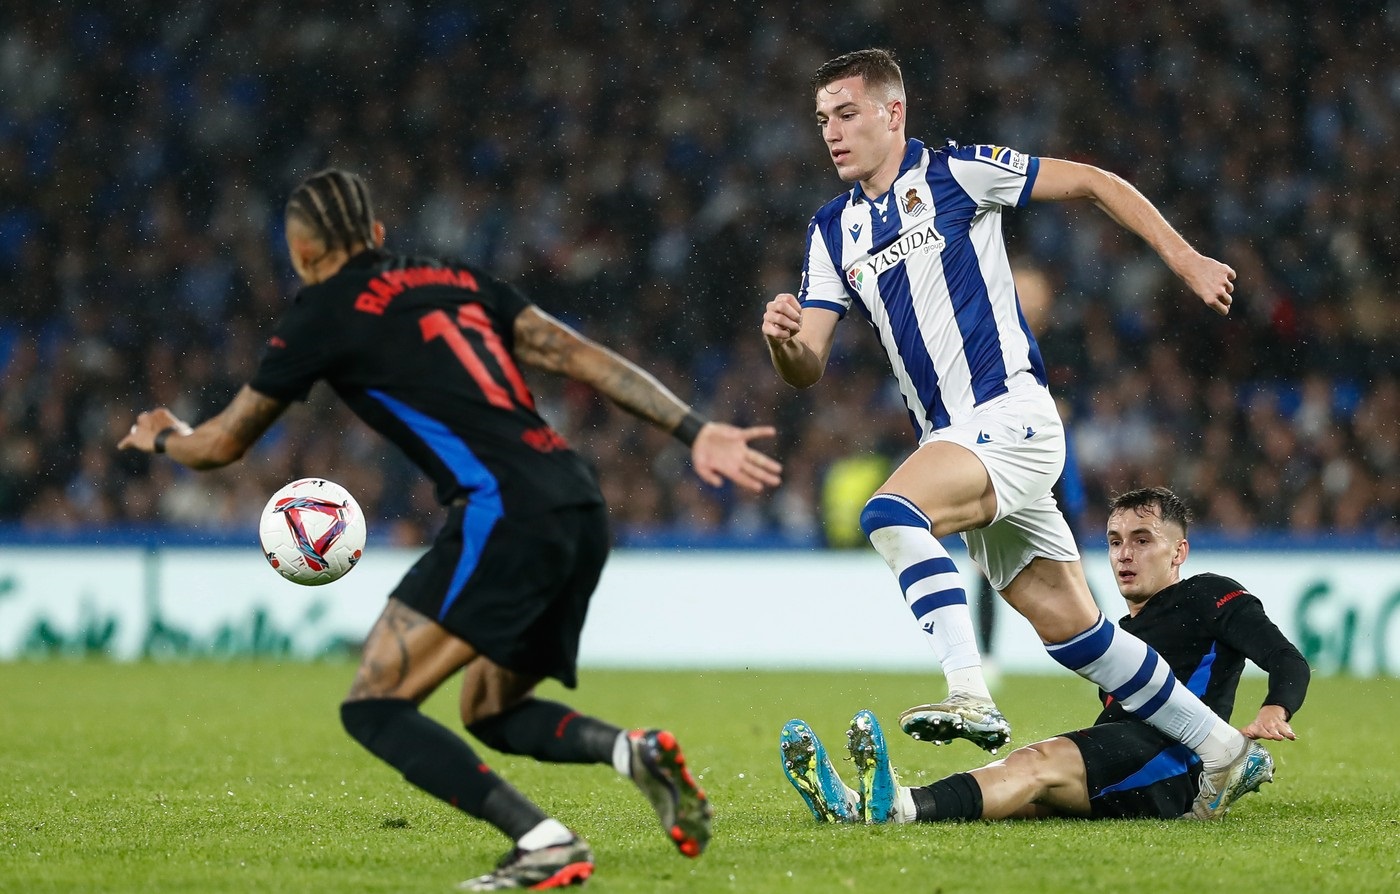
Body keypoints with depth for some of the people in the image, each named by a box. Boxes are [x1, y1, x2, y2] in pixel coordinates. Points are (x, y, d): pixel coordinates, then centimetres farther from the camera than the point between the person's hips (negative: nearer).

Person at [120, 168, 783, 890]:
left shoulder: (326, 315, 7)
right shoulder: (455, 280, 23)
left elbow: (223, 444, 19)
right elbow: (584, 357, 14)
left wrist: (162, 437, 41)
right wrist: (694, 431, 11)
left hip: (504, 513, -8)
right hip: (580, 509, 8)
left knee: (373, 708, -4)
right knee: (491, 713, 23)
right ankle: (632, 748, -6)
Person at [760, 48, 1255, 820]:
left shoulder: (953, 172, -3)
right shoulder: (832, 232, 15)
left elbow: (1091, 182, 2)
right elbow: (807, 371, 8)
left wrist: (1184, 258, -2)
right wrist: (783, 340, -15)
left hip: (1009, 414, -7)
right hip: (953, 437, 7)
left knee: (891, 514, -30)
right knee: (1065, 623, 6)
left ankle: (970, 697, -38)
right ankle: (1220, 749, 17)